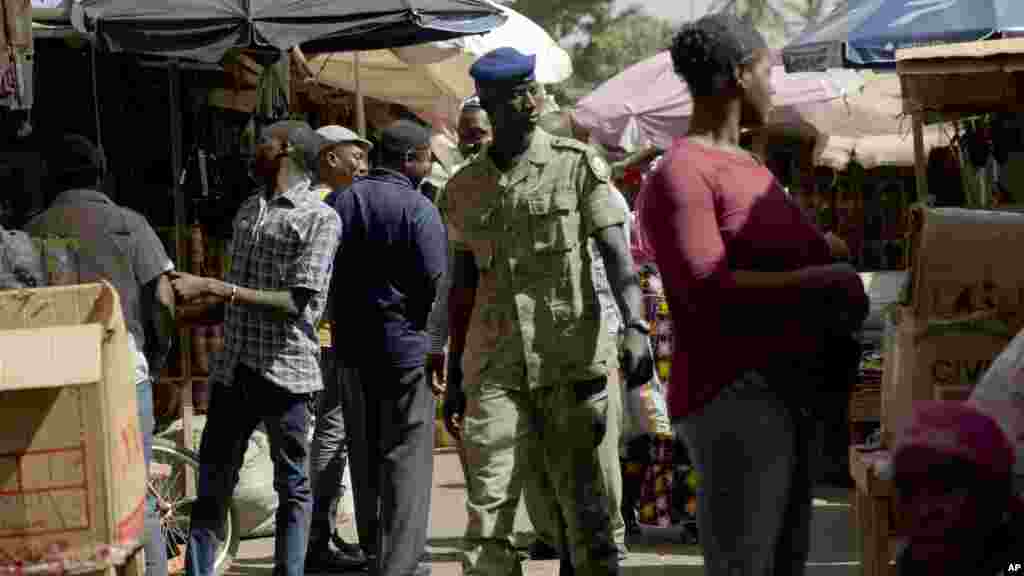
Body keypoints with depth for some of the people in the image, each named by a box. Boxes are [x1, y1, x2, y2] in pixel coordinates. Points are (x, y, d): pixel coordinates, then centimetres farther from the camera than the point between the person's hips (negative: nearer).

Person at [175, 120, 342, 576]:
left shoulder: (320, 218, -7)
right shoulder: (247, 212, 15)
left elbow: (299, 303, -16)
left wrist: (214, 288, -19)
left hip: (285, 369, -6)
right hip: (232, 368, 6)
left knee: (292, 485, 5)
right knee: (212, 483, 6)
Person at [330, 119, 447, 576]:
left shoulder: (341, 202, 5)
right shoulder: (417, 208, -13)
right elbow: (437, 282, -16)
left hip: (352, 344, 6)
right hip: (405, 343, -6)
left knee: (365, 451, 16)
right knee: (406, 454, -2)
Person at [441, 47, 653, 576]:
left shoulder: (577, 165, 3)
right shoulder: (465, 188, 11)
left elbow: (616, 253, -6)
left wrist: (635, 326, -22)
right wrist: (454, 379, 17)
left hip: (570, 360, -2)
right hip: (494, 369, 2)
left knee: (580, 504, 1)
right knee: (487, 510, -5)